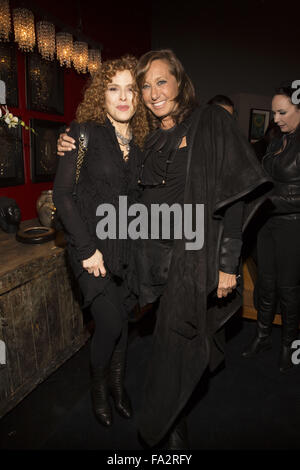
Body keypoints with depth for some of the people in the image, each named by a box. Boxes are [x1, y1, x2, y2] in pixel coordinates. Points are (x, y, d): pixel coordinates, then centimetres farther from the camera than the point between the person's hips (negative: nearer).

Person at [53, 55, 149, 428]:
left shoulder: (139, 142, 8)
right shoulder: (85, 132, -6)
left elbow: (137, 197, 10)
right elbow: (62, 193, -11)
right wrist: (87, 248, -15)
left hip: (127, 247, 4)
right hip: (92, 246, -4)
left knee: (122, 318, 11)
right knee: (110, 322, -6)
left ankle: (117, 383, 36)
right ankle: (99, 385, 25)